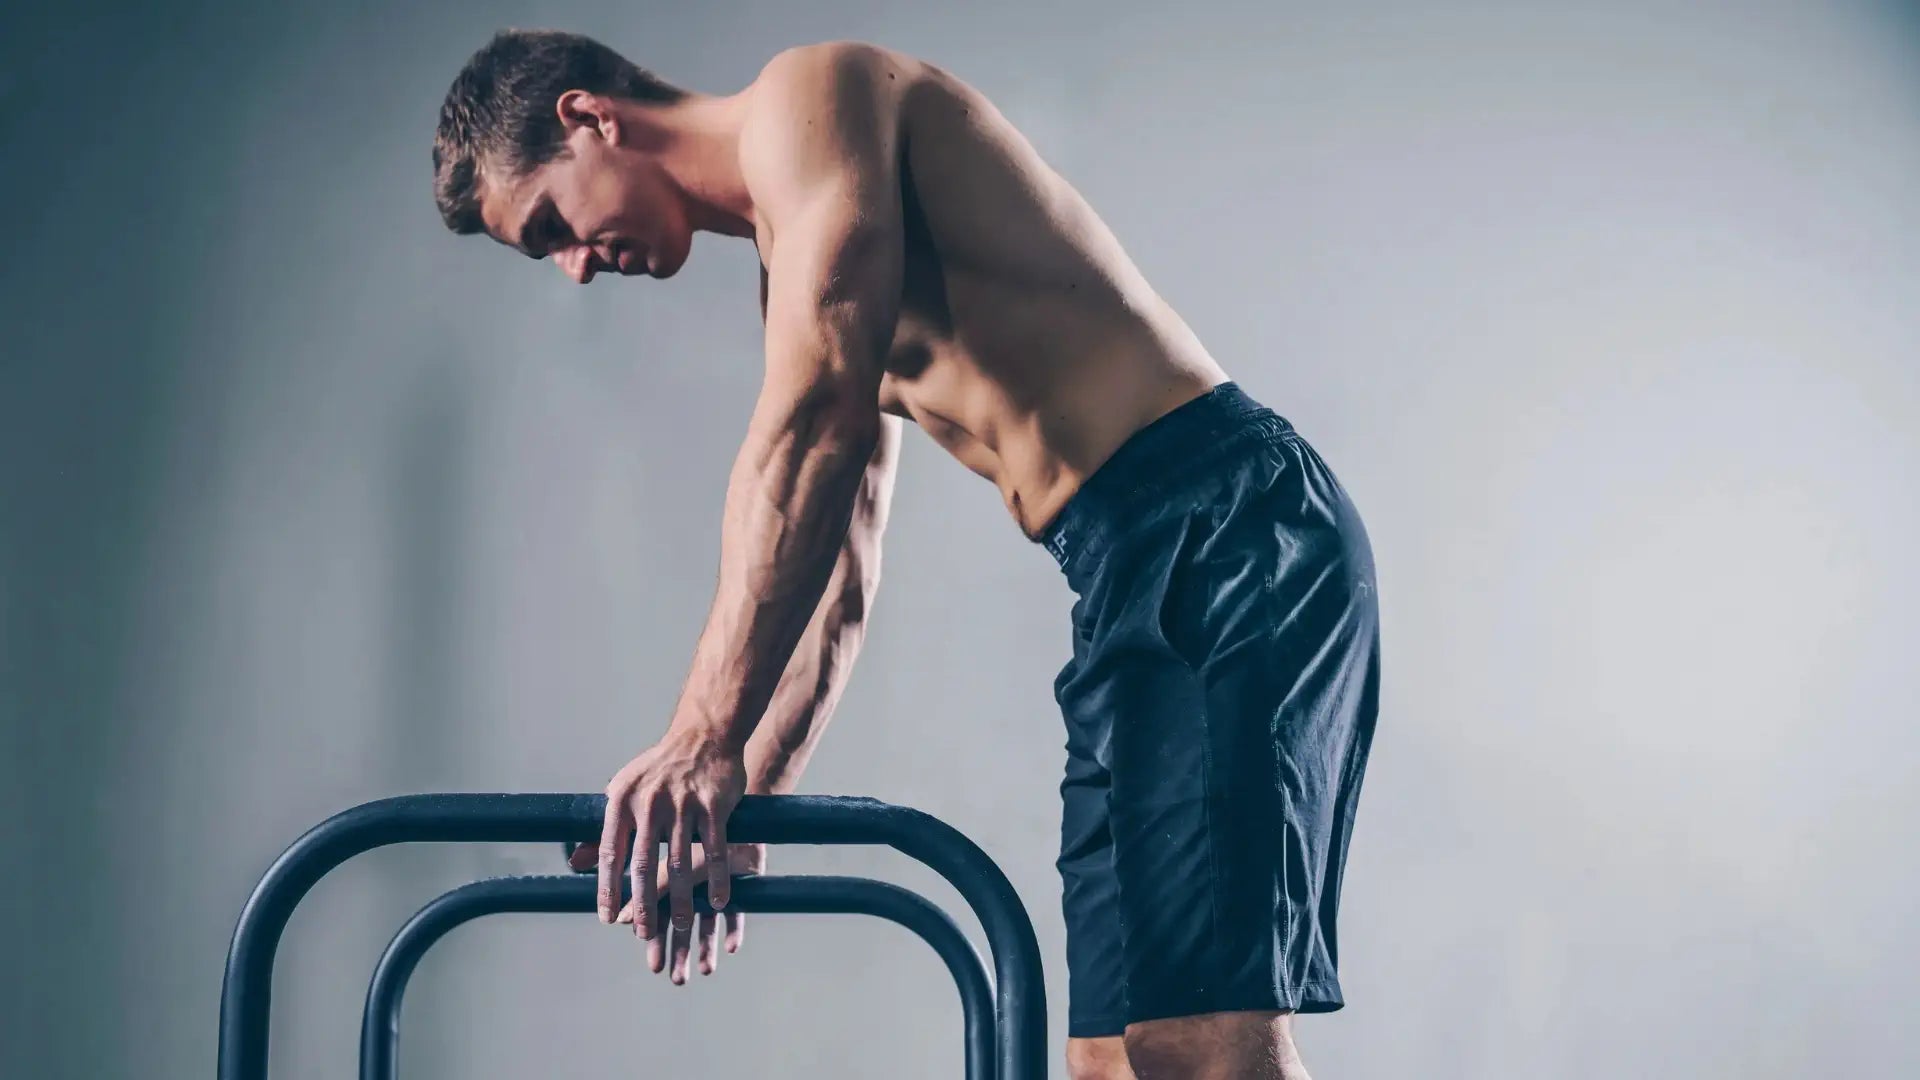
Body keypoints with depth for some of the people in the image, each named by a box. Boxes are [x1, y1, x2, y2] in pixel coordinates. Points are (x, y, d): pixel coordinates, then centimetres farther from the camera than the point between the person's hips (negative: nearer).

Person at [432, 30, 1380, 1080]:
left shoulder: (809, 94, -3)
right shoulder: (791, 274, 27)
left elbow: (814, 424, -18)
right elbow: (833, 574, 27)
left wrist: (703, 740, -22)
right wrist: (740, 798, 19)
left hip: (1227, 530, -10)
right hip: (1134, 589, 10)